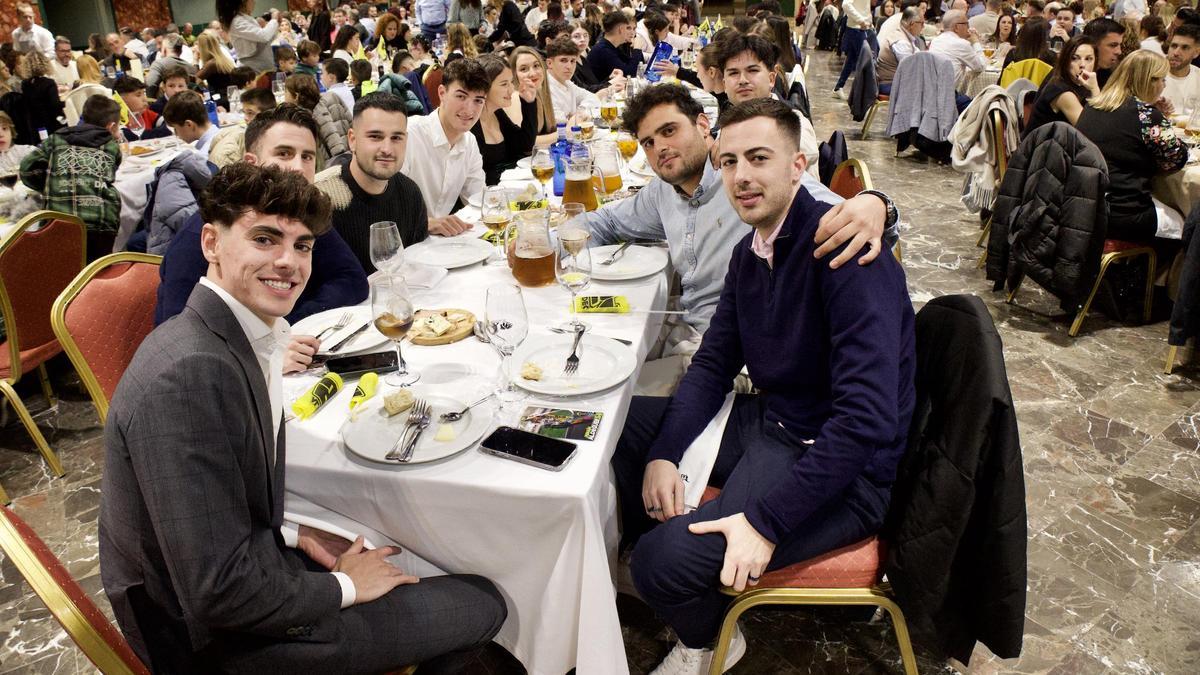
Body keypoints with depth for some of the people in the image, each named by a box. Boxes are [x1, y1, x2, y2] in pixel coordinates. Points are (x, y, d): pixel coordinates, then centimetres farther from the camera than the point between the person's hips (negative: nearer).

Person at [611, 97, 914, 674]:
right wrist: (663, 453, -8)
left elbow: (869, 417, -29)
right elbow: (713, 366, 8)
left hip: (842, 468, -8)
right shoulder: (750, 252, 4)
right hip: (768, 422, 9)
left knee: (665, 559, -23)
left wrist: (767, 521, -29)